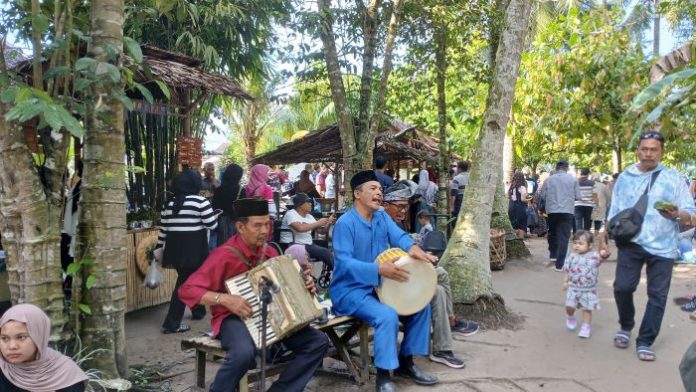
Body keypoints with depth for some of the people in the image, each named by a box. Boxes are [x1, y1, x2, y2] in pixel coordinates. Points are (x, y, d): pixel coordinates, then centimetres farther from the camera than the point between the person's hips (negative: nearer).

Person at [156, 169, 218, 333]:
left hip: (174, 249, 6)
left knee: (186, 280, 20)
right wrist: (215, 215, 11)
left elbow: (163, 228, 11)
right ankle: (171, 323, 8)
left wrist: (160, 247, 18)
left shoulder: (170, 203, 9)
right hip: (193, 249, -6)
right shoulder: (200, 201, -8)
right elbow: (212, 225, -9)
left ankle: (198, 311, 34)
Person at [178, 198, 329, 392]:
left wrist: (303, 285, -2)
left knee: (318, 341, -8)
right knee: (244, 353, -39)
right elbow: (187, 290, -17)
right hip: (234, 318, -6)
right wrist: (225, 299, -28)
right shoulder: (224, 255, -15)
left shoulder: (269, 252, 5)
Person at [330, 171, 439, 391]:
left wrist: (412, 247, -34)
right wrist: (379, 269, -39)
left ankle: (406, 362, 14)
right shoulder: (345, 223, -17)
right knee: (387, 316, -30)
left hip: (378, 286, 8)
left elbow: (398, 236, -9)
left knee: (421, 304, 1)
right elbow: (344, 262, -27)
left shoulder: (382, 216, 6)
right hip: (350, 290, -8)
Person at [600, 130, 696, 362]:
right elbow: (614, 212, 11)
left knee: (657, 295, 4)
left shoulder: (674, 178, 1)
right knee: (622, 287, -5)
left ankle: (645, 341, 17)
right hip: (631, 243, 1)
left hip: (662, 247, -1)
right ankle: (625, 327, 23)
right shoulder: (625, 178, 7)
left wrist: (677, 214, -24)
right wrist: (604, 240, 8)